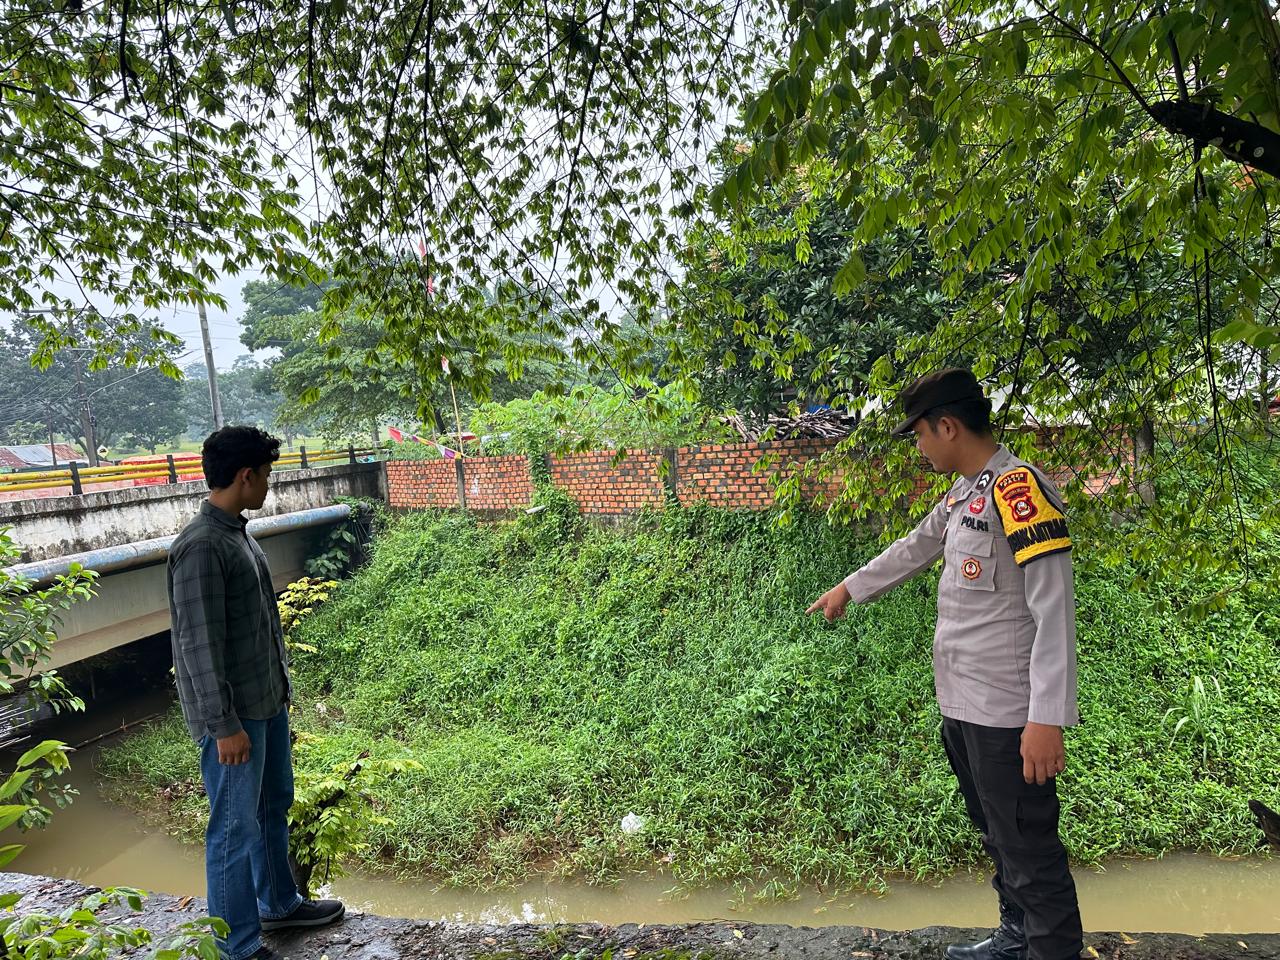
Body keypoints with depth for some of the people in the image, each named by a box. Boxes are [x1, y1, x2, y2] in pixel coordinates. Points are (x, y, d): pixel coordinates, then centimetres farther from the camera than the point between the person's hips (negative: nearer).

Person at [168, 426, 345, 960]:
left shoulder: (237, 533, 8)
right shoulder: (200, 546, -22)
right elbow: (199, 643, -22)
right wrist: (224, 725, -20)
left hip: (267, 701, 9)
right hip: (234, 714, -9)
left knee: (274, 807, 22)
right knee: (236, 829, 4)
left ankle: (280, 904, 40)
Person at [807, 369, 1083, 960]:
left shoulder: (1019, 488, -18)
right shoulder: (962, 494, 10)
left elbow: (1054, 611, -21)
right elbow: (913, 550, 25)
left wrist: (1047, 718, -23)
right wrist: (848, 589, 35)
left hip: (1008, 714, -9)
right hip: (961, 706, 9)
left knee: (1029, 850, 3)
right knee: (996, 837, 22)